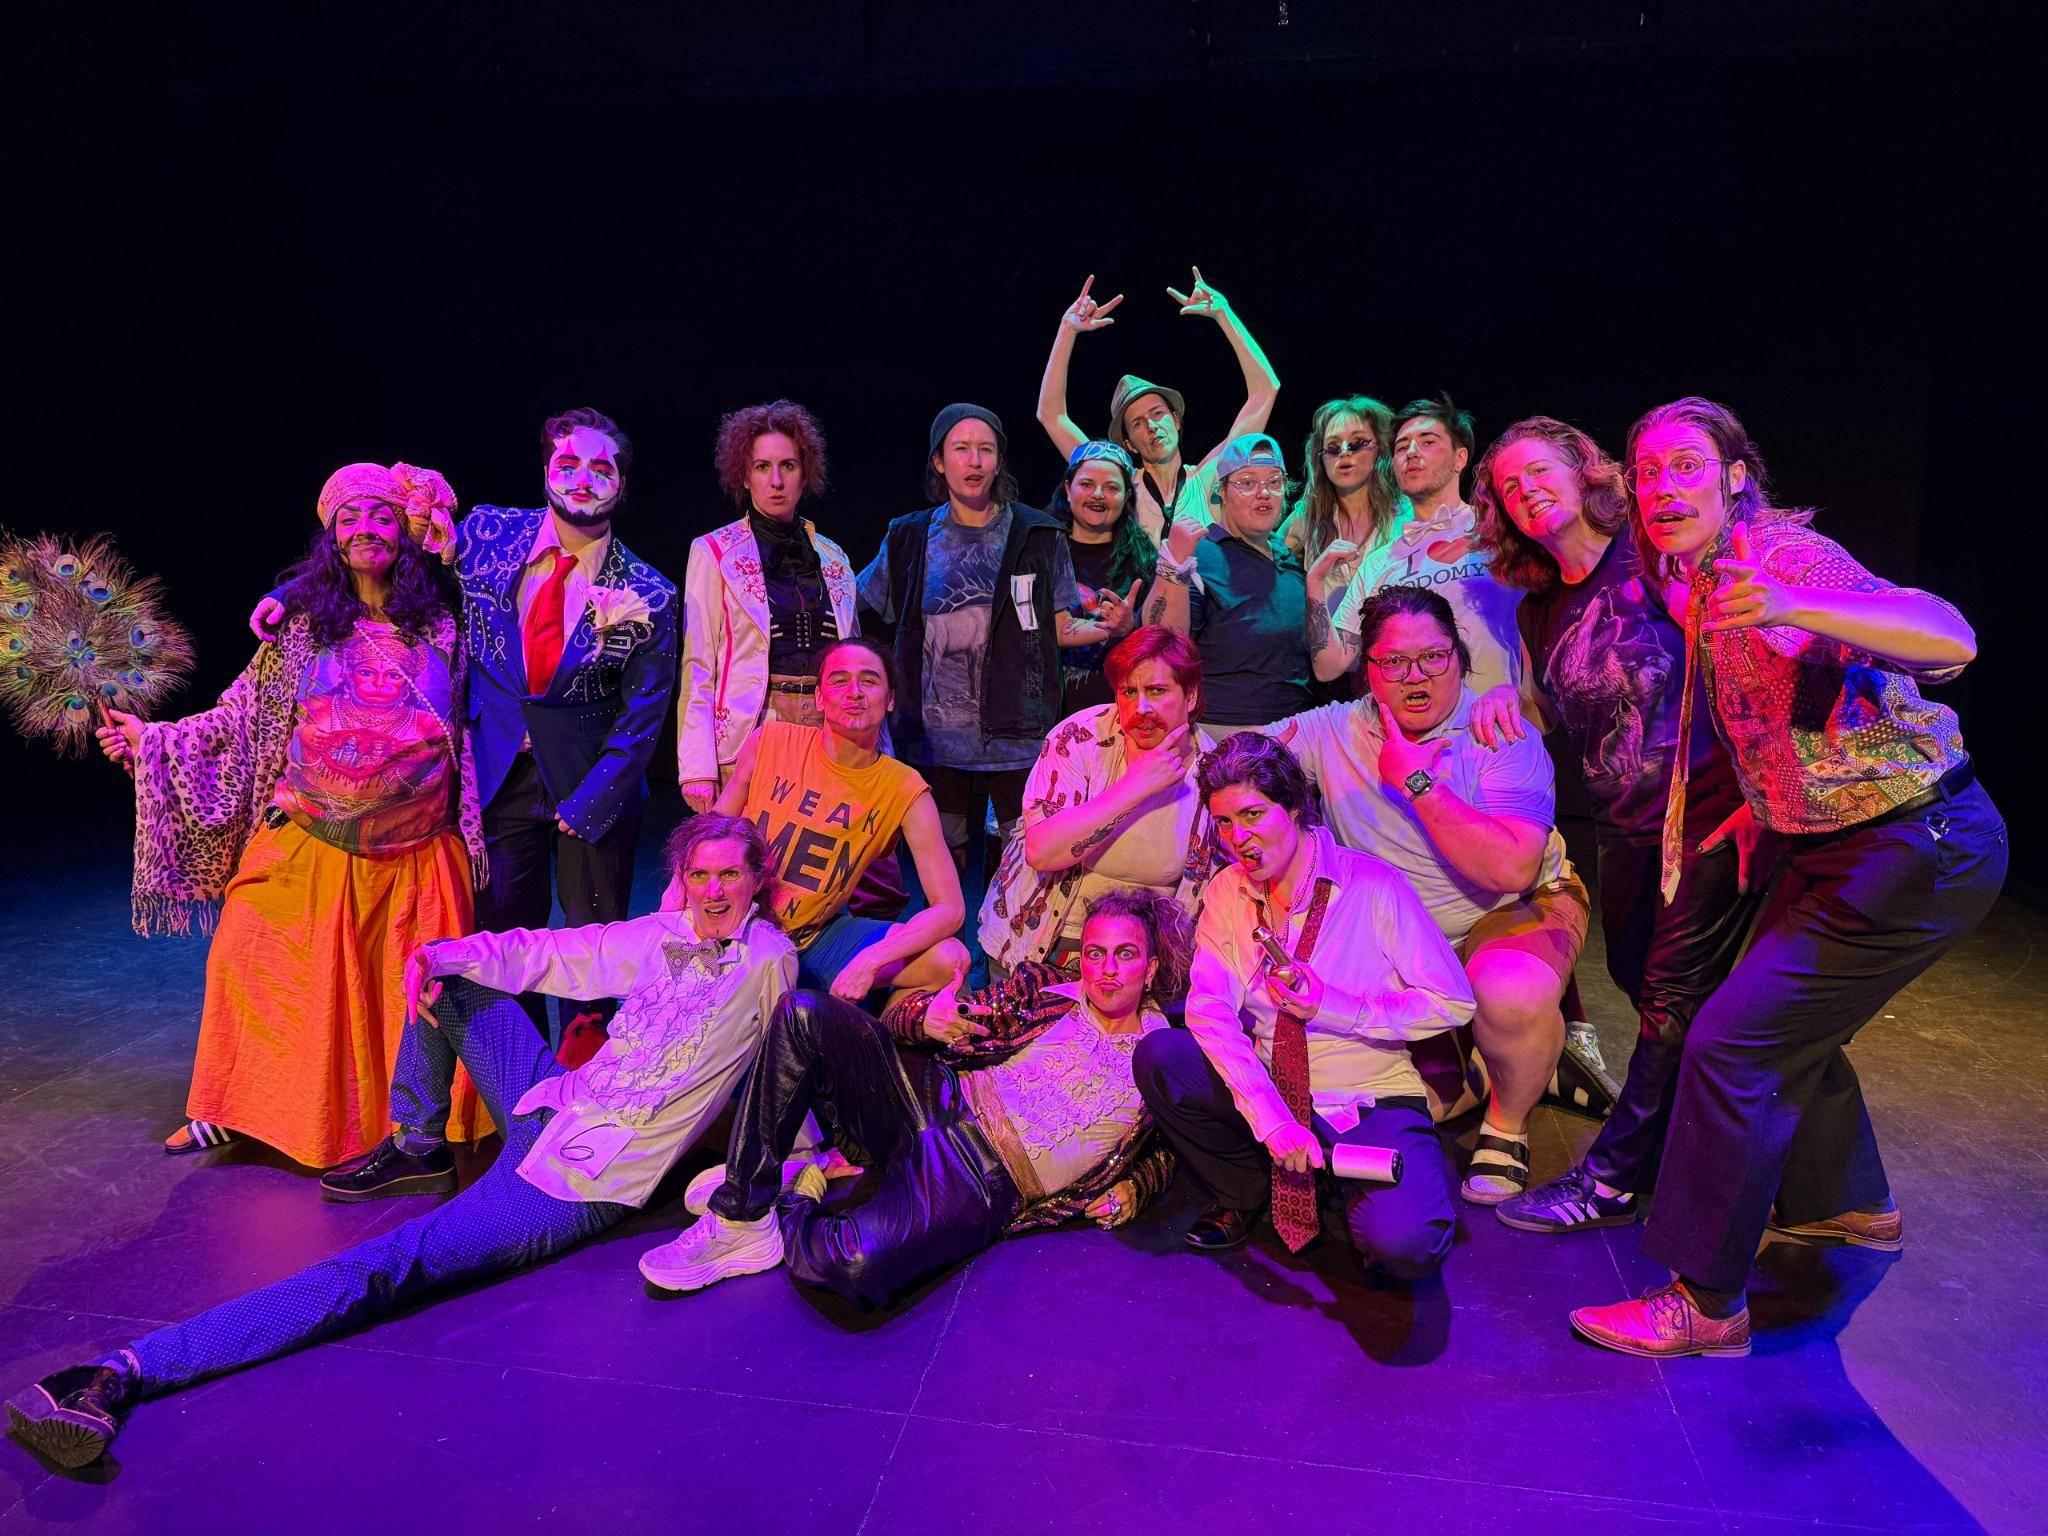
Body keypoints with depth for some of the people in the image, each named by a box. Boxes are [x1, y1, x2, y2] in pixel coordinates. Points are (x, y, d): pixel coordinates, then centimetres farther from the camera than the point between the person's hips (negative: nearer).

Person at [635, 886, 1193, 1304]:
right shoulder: (1046, 991, 12)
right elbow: (902, 1014, 10)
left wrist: (1123, 1196, -7)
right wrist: (925, 1018, -14)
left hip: (987, 1187, -3)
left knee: (856, 1262, -37)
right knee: (803, 1013, -22)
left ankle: (789, 1208, -3)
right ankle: (741, 1212, -15)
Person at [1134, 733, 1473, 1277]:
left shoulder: (1372, 885, -12)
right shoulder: (1226, 893, 0)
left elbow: (1453, 1002, -11)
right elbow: (1209, 1011, -12)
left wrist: (1331, 1007, -20)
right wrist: (1271, 1119, -25)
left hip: (1375, 1102, -3)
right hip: (1267, 1093, 4)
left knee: (1403, 1245, -31)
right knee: (1158, 1056, -22)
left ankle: (1355, 1186, 7)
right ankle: (1243, 1192, 4)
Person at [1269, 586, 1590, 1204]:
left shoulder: (1505, 739, -14)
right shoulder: (1331, 731, -3)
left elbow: (1510, 871, -28)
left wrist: (1417, 781, -25)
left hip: (1517, 912, -3)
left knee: (1512, 994, -37)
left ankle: (1507, 1123, -1)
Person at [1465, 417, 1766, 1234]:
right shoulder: (1540, 613, 8)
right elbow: (1551, 711, 18)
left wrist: (1758, 794, -18)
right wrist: (1502, 700, -5)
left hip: (1712, 814, -7)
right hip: (1626, 831, 7)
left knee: (1674, 1002, -1)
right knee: (1643, 986, 16)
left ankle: (1612, 1179, 8)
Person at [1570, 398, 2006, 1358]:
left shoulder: (1788, 556, -19)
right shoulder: (1696, 582, 7)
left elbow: (1951, 641, -34)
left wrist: (1793, 608, -49)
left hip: (1919, 849, -9)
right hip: (1837, 845, 9)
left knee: (1733, 1041, -12)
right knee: (1786, 1023, 21)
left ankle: (1708, 1304, 0)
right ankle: (1850, 1205, 45)